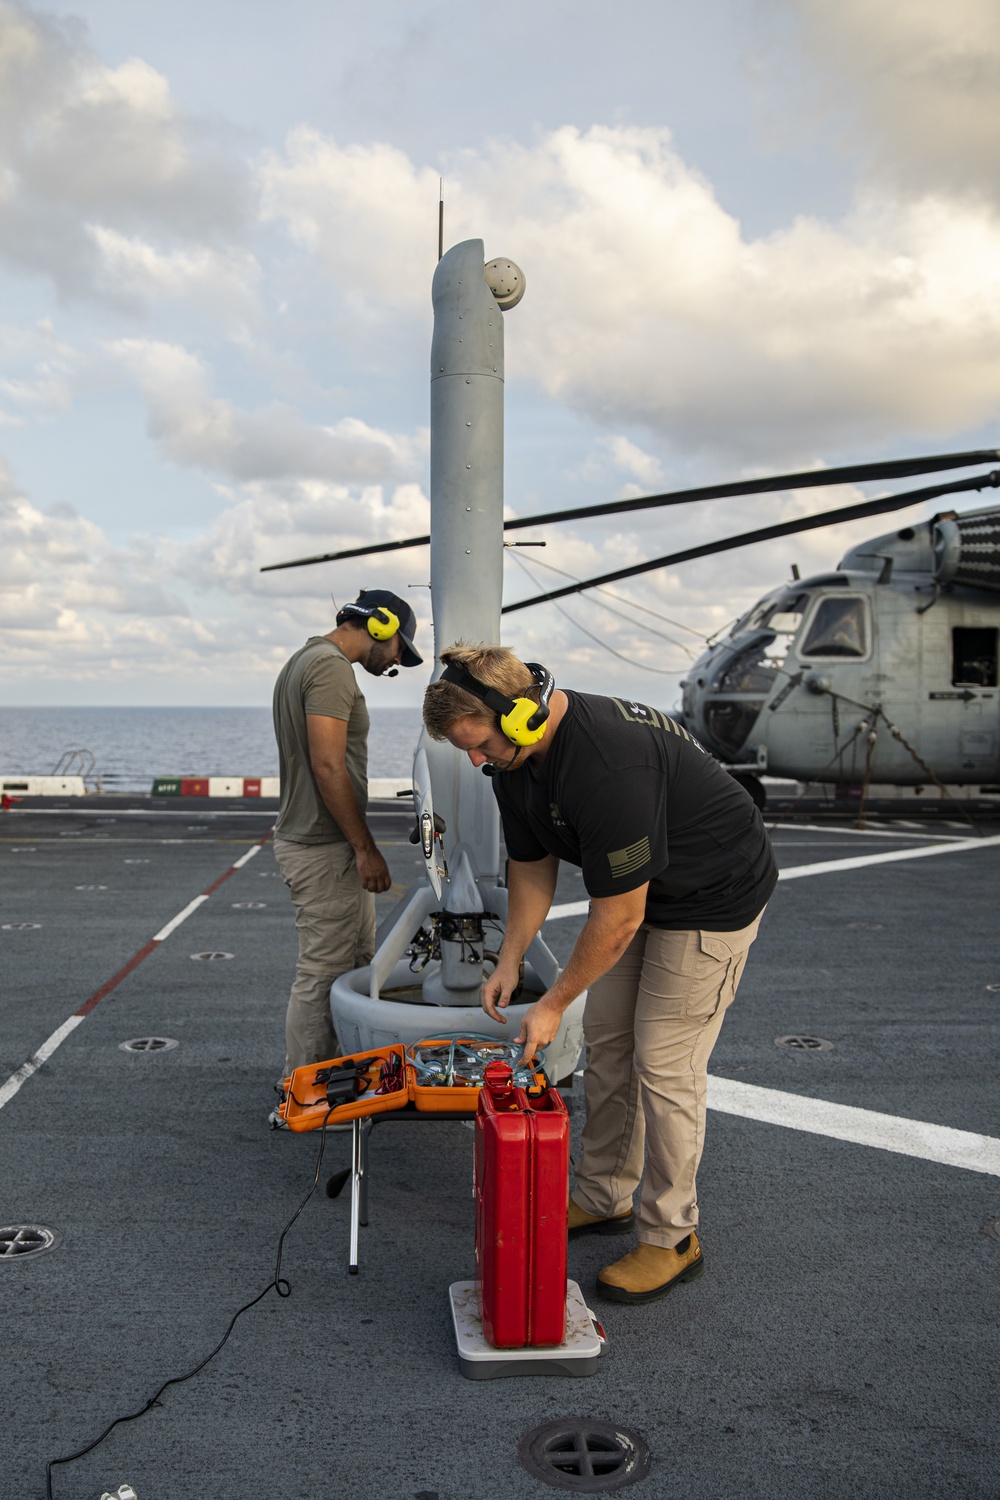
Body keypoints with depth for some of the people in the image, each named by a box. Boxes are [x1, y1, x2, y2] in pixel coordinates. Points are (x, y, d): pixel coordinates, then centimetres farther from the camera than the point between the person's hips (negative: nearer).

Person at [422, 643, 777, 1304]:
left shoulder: (608, 765, -38)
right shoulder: (516, 758, -8)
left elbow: (619, 917, -30)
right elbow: (532, 865, 6)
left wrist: (553, 1004, -20)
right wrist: (509, 964, 1)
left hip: (715, 898, -9)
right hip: (639, 889, 9)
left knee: (664, 1065, -5)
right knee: (606, 1040, 12)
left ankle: (673, 1238, 12)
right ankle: (603, 1197, 28)